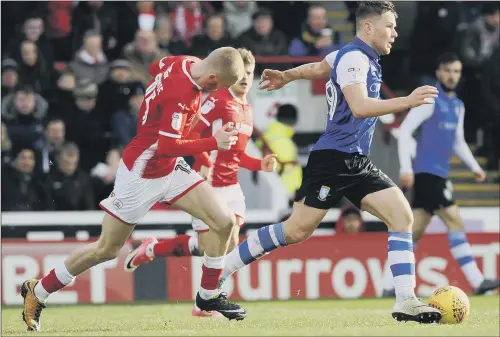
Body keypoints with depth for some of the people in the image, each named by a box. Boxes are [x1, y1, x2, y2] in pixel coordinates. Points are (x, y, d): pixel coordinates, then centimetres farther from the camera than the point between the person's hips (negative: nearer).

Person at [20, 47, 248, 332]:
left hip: (170, 169, 8)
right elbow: (167, 147, -34)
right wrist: (214, 143, -30)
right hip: (140, 176, -8)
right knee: (107, 249, 4)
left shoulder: (184, 62, -6)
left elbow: (154, 68, 16)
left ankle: (209, 296, 12)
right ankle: (37, 292, 22)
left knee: (225, 221, -5)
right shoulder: (180, 95, -32)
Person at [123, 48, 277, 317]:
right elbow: (190, 133, -20)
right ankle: (151, 249, 15)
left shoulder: (246, 109, 16)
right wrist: (204, 163, -31)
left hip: (231, 184, 8)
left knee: (230, 244, -2)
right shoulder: (218, 100, -12)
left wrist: (260, 164, 9)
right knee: (206, 246, -8)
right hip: (209, 184, -8)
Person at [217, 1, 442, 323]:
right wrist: (408, 102, -31)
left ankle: (406, 302, -12)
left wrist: (286, 76, 47)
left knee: (403, 215, -7)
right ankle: (219, 271, 6)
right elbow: (359, 107, -28)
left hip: (358, 163, 9)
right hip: (333, 159, -9)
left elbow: (318, 68, 32)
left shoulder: (363, 57, 15)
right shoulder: (353, 58, -14)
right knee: (297, 230, -7)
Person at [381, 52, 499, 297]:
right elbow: (405, 131, -12)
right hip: (427, 173, -8)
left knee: (414, 231, 6)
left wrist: (474, 167, 16)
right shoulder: (428, 100, -8)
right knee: (455, 222, -11)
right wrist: (406, 168, -19)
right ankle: (477, 282, -10)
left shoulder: (458, 106, 17)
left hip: (439, 175, 8)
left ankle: (389, 286, 7)